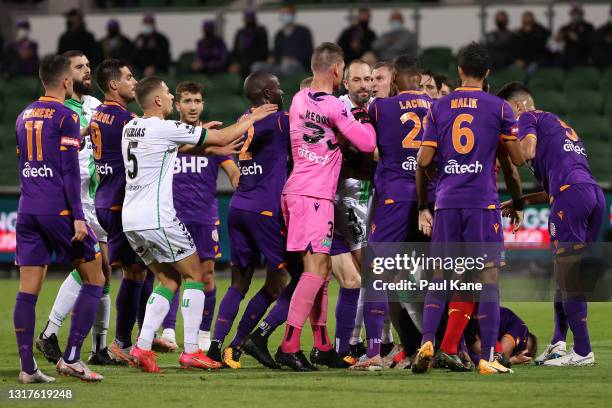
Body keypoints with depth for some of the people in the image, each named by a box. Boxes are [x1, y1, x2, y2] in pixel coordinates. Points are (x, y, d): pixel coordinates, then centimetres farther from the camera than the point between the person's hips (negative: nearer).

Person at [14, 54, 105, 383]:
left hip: (27, 209, 6)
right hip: (59, 209, -6)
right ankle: (71, 358, -3)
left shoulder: (23, 117, 14)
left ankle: (27, 367, -2)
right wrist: (77, 216, -14)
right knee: (94, 280, 5)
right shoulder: (65, 116, -7)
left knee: (28, 290, 3)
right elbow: (70, 170, -13)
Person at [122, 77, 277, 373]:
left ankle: (143, 346, 1)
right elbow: (223, 138, -5)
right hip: (157, 218, -8)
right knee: (194, 275, 5)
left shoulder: (130, 128, 12)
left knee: (168, 280, 15)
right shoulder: (165, 129, -12)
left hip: (130, 220, 8)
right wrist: (251, 119, 9)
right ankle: (191, 350, 0)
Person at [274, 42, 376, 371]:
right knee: (316, 268, -12)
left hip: (296, 192, 9)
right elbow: (368, 143, -11)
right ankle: (289, 345, -20)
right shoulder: (333, 107, -13)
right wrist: (366, 119, 8)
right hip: (314, 196, -9)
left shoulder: (299, 99, 11)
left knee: (320, 269, 14)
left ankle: (322, 345, 18)